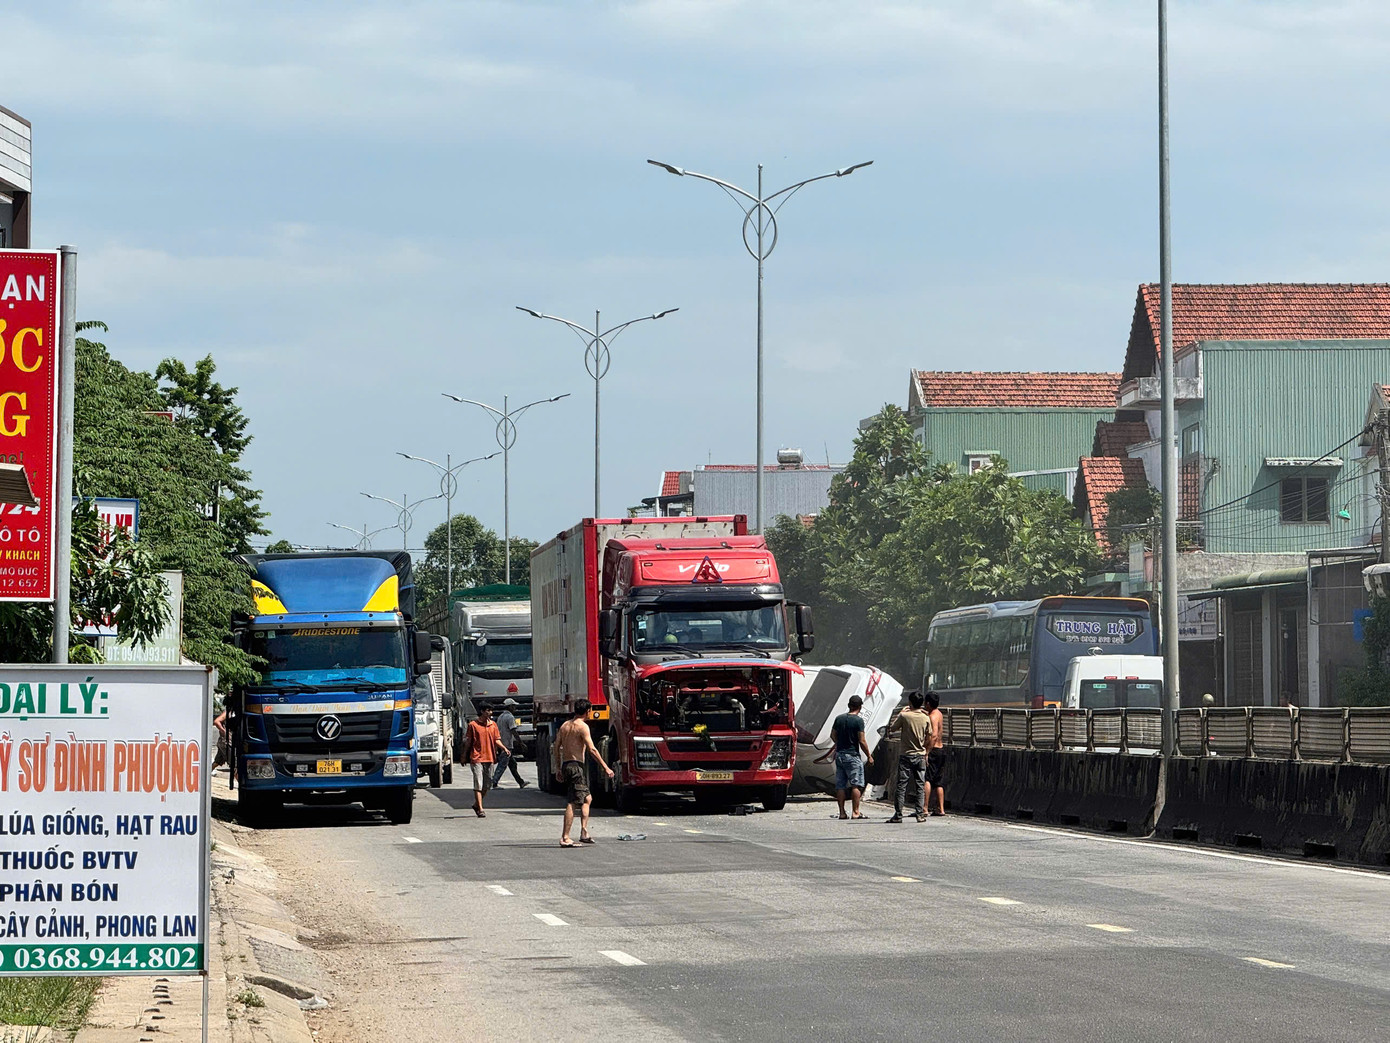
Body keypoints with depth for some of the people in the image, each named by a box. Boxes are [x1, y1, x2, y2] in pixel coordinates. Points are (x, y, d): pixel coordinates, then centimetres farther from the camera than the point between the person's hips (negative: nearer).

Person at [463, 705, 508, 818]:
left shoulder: (493, 724, 10)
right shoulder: (473, 725, -3)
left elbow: (497, 740, 8)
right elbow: (468, 742, 3)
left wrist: (504, 748, -9)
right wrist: (464, 756, 5)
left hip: (489, 758, 5)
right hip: (476, 758, -5)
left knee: (487, 785, 11)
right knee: (478, 784, -9)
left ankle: (476, 805, 30)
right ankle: (480, 810, -11)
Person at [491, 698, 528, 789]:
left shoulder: (500, 716, 15)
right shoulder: (510, 717, -13)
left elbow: (498, 731, 18)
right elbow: (513, 731, -17)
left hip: (501, 744, 10)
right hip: (507, 744, -10)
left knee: (512, 764, 15)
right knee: (502, 765, -9)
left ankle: (521, 783, 22)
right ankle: (493, 783, -12)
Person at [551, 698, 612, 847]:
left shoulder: (565, 725, 13)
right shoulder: (582, 726, -11)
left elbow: (556, 748, 16)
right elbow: (592, 750, -17)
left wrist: (558, 769, 22)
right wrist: (606, 768, -13)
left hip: (565, 765, 9)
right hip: (577, 765, -9)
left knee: (587, 798, 18)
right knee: (572, 802, -8)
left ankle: (584, 833, 10)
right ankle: (565, 838, -11)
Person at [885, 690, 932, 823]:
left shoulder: (904, 716, -10)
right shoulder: (926, 718, -1)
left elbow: (892, 730, 4)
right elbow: (929, 738, 6)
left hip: (905, 755, -3)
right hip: (920, 755, 3)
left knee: (901, 786, 0)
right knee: (920, 786, 6)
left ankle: (898, 815, -2)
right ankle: (920, 814, 2)